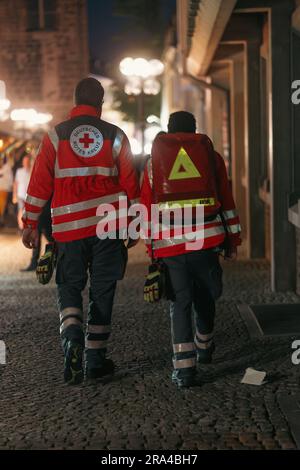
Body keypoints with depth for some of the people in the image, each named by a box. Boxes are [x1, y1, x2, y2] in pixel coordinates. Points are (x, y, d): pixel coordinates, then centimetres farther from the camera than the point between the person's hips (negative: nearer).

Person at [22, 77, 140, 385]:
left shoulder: (56, 135, 3)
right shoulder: (115, 136, 5)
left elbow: (40, 184, 1)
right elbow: (130, 183, 5)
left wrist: (30, 224, 8)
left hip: (69, 226, 0)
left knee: (69, 286, 10)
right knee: (102, 291, 8)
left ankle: (72, 337, -17)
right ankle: (95, 359, 10)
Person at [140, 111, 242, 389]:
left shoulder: (154, 161, 13)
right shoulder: (211, 156, 13)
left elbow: (146, 208, 11)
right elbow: (227, 201, 11)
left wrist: (151, 248, 15)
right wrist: (233, 241, 16)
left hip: (169, 243, 0)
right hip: (206, 239, 1)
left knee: (180, 302, 3)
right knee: (205, 297, 19)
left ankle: (185, 367, -5)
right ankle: (204, 346, 40)